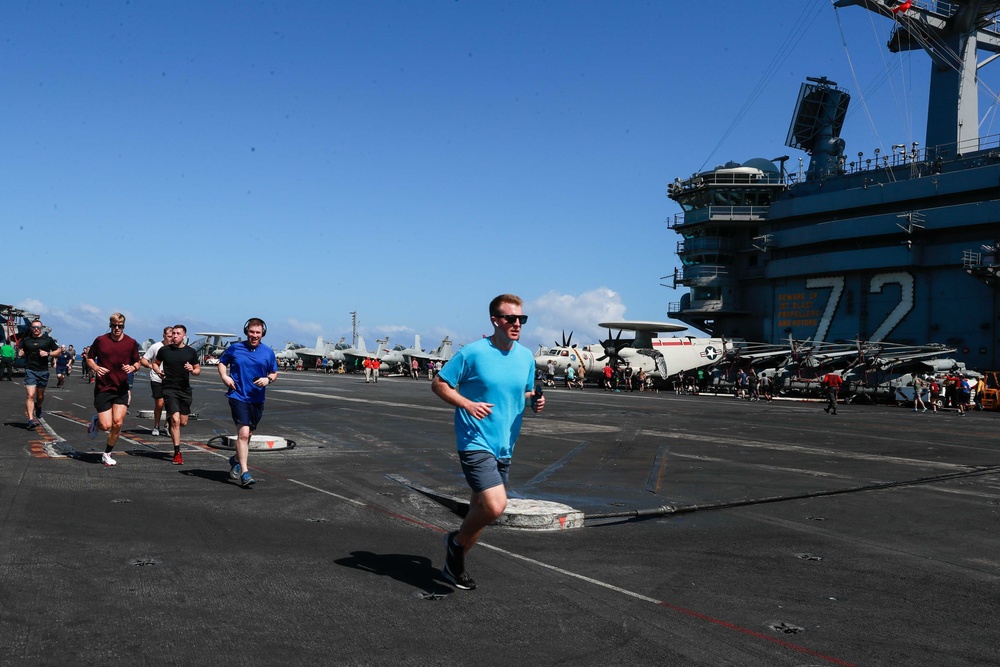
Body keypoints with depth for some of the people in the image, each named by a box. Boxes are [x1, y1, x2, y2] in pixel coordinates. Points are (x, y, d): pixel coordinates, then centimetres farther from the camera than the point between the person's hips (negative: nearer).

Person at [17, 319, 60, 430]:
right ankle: (31, 419, -16)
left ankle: (38, 407, 48)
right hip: (30, 370, -1)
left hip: (43, 371, 1)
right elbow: (20, 349, 21)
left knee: (40, 396, 14)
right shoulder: (26, 339, 6)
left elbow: (58, 351, 8)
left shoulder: (47, 339, 4)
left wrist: (47, 353, -10)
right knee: (30, 395, -13)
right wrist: (20, 352, -2)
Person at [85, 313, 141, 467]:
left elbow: (137, 363, 12)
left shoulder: (131, 343, 2)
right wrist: (96, 368, -10)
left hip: (122, 388, 1)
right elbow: (89, 358, 10)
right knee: (106, 426, -8)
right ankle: (95, 422, 31)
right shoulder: (100, 340, -1)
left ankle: (107, 454, 12)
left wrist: (133, 367, -11)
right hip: (103, 388, -1)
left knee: (118, 423, -9)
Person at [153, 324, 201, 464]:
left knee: (183, 422, 8)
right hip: (169, 389, -3)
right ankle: (177, 453, -8)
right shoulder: (164, 350, 2)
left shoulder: (191, 352, 5)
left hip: (185, 390, 3)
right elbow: (155, 363, 17)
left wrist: (192, 370, -10)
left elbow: (198, 370, 12)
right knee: (175, 420, -13)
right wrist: (158, 371, -4)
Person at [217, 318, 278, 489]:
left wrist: (268, 379, -9)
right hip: (238, 396, -3)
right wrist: (224, 376, -4)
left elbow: (274, 373, 13)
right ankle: (244, 472, -14)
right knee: (243, 433, -16)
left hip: (257, 399, 4)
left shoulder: (268, 353, 5)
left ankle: (237, 459, 43)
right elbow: (222, 362, 15)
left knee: (247, 434, 17)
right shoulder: (235, 348, 0)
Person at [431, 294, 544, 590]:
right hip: (475, 442, -7)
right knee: (495, 505, -21)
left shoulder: (526, 356, 7)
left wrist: (536, 401, -2)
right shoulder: (473, 352, -11)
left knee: (482, 508, 14)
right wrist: (468, 404, -19)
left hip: (504, 447, 7)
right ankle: (457, 542, 9)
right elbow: (439, 384, -5)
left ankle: (454, 564, 34)